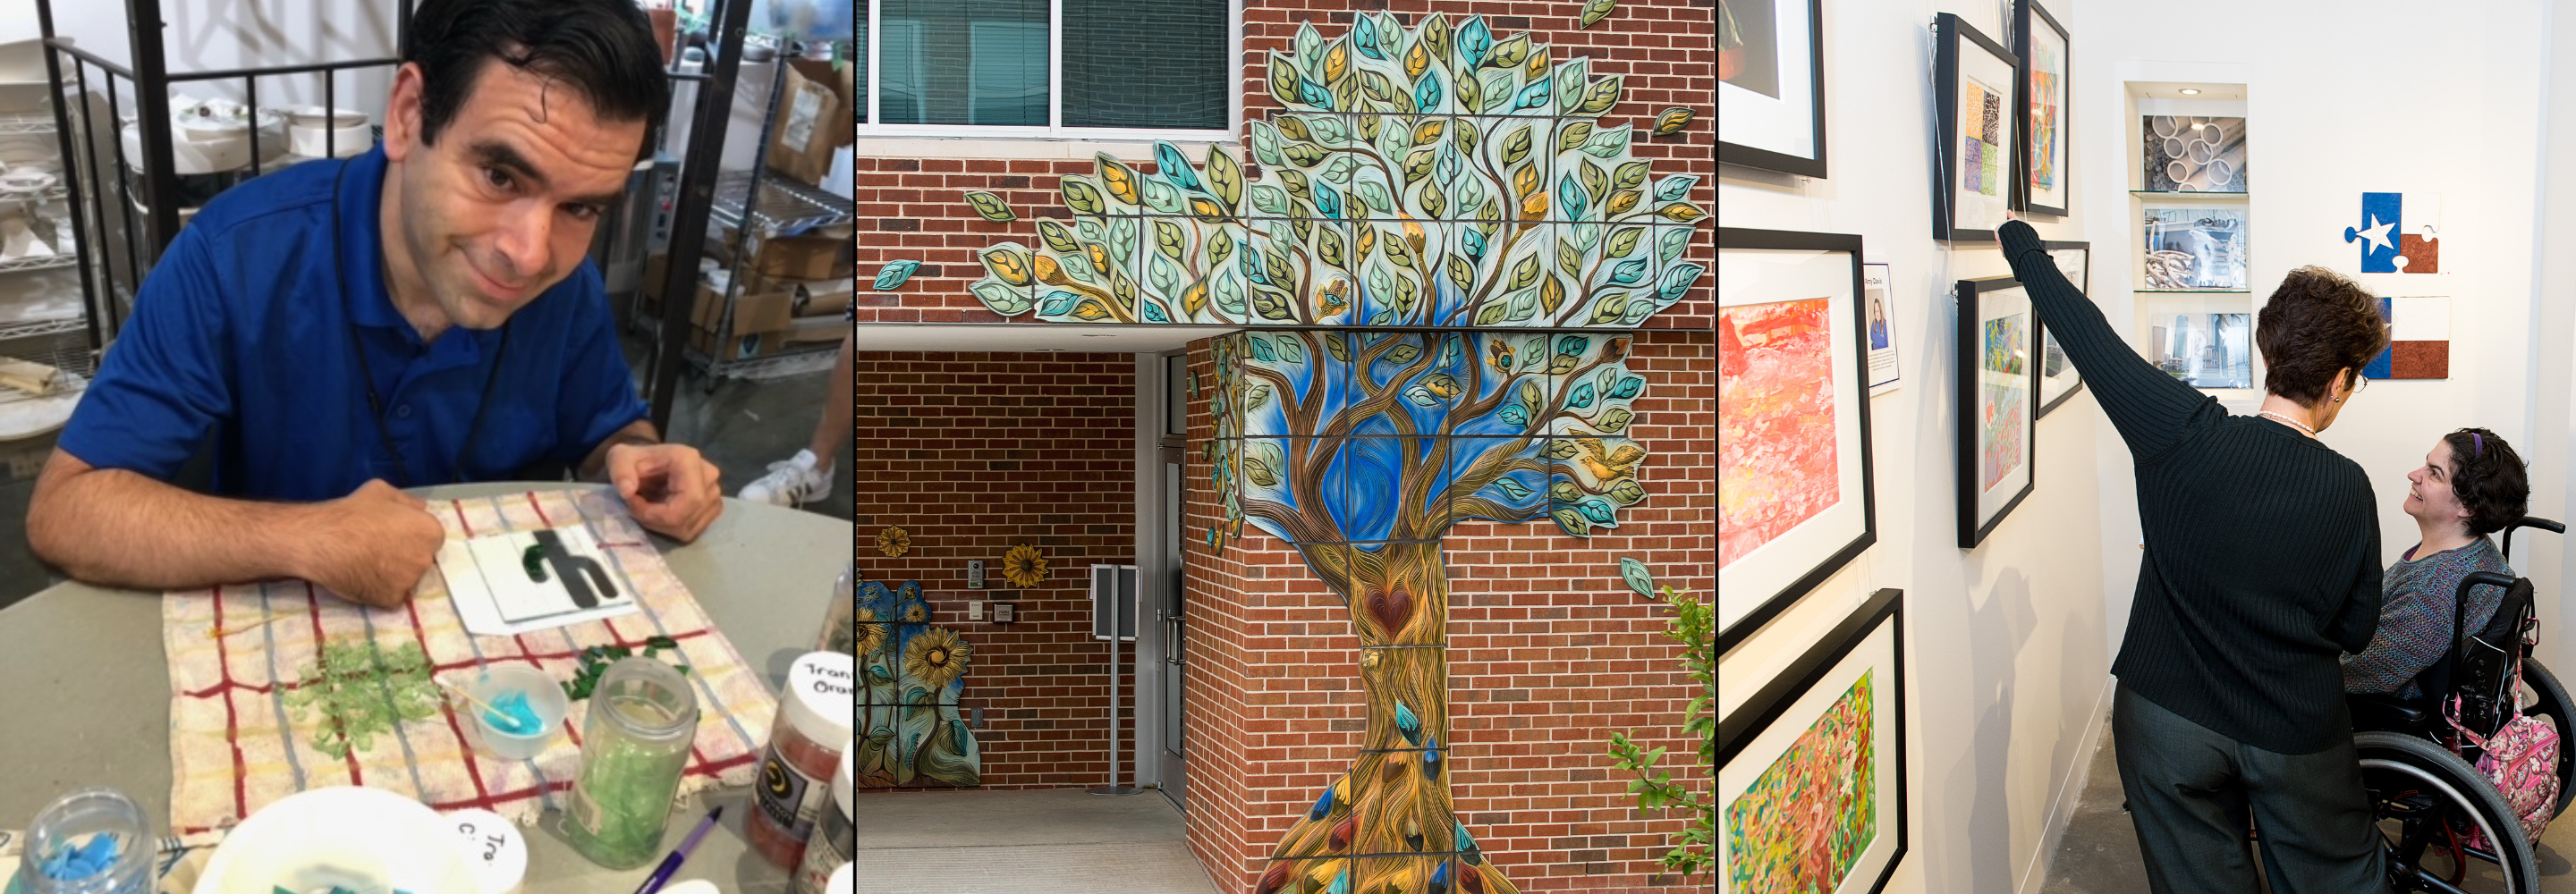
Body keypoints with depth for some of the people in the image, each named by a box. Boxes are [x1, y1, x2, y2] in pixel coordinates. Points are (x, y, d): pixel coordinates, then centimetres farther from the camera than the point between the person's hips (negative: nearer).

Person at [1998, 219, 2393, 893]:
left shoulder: (2186, 437, -17)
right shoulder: (2347, 489, -13)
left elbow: (2083, 329, -11)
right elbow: (2355, 631, -3)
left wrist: (2017, 236, 1)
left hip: (2169, 721, 0)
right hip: (2299, 735, 0)